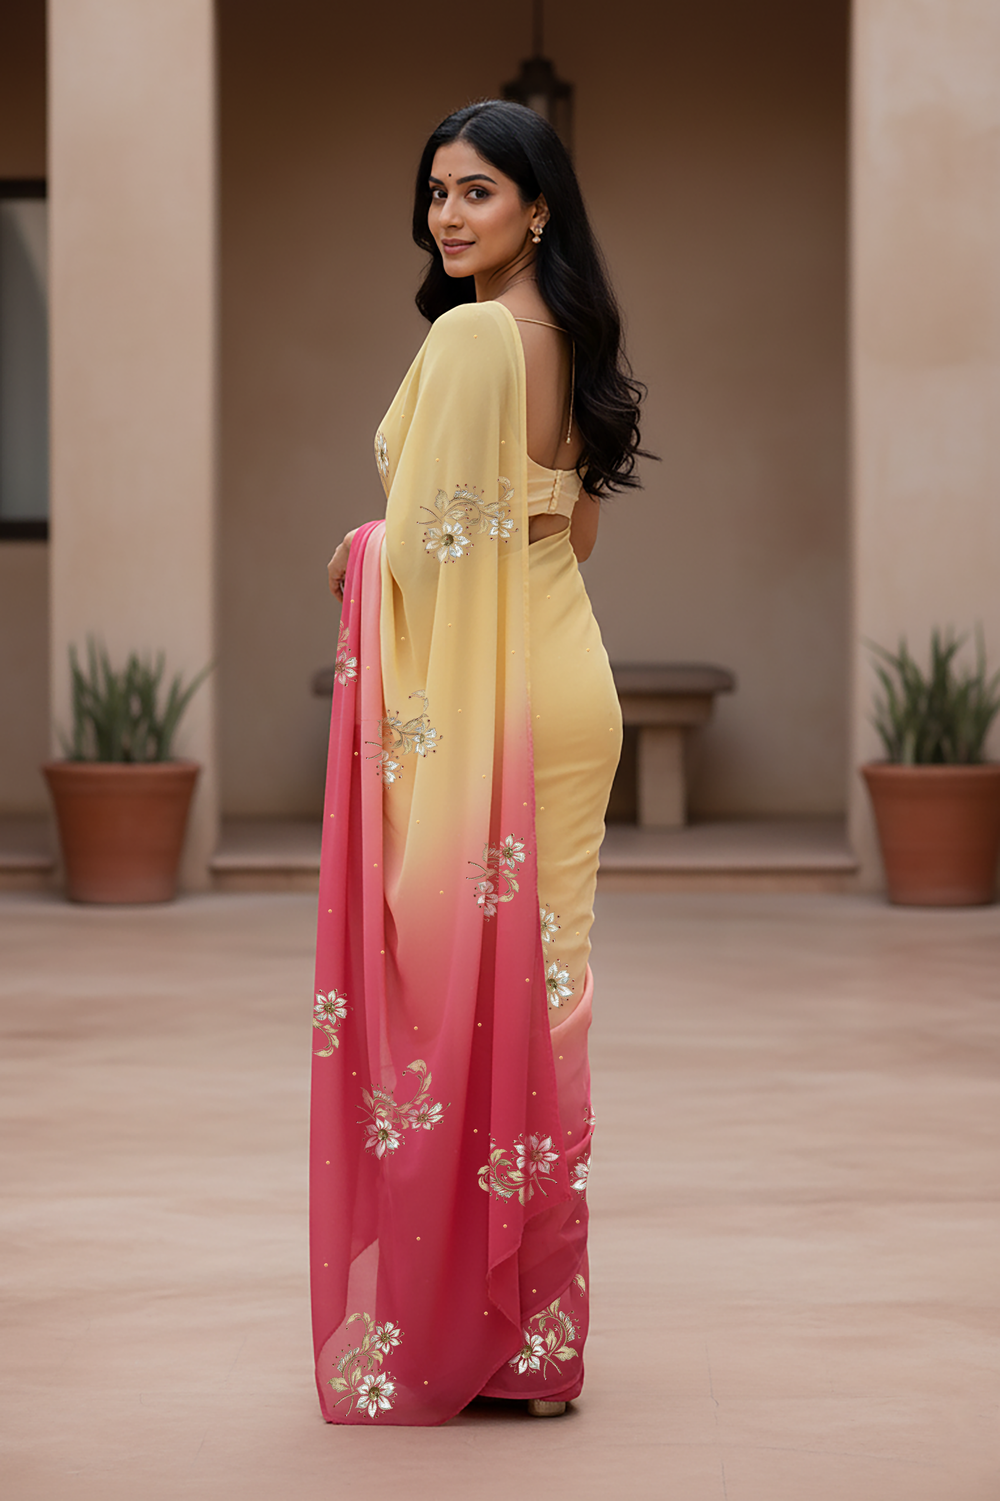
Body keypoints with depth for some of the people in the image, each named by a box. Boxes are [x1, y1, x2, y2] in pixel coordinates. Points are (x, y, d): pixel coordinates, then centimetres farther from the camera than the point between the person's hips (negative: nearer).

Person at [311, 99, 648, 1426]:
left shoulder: (469, 333, -15)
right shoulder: (570, 336, 11)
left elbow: (431, 538, -18)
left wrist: (363, 555, 4)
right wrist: (392, 547, 18)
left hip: (475, 701, -8)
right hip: (566, 682, 8)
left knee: (455, 990, -1)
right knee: (536, 991, 12)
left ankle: (446, 1331, 7)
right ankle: (537, 1325, 20)